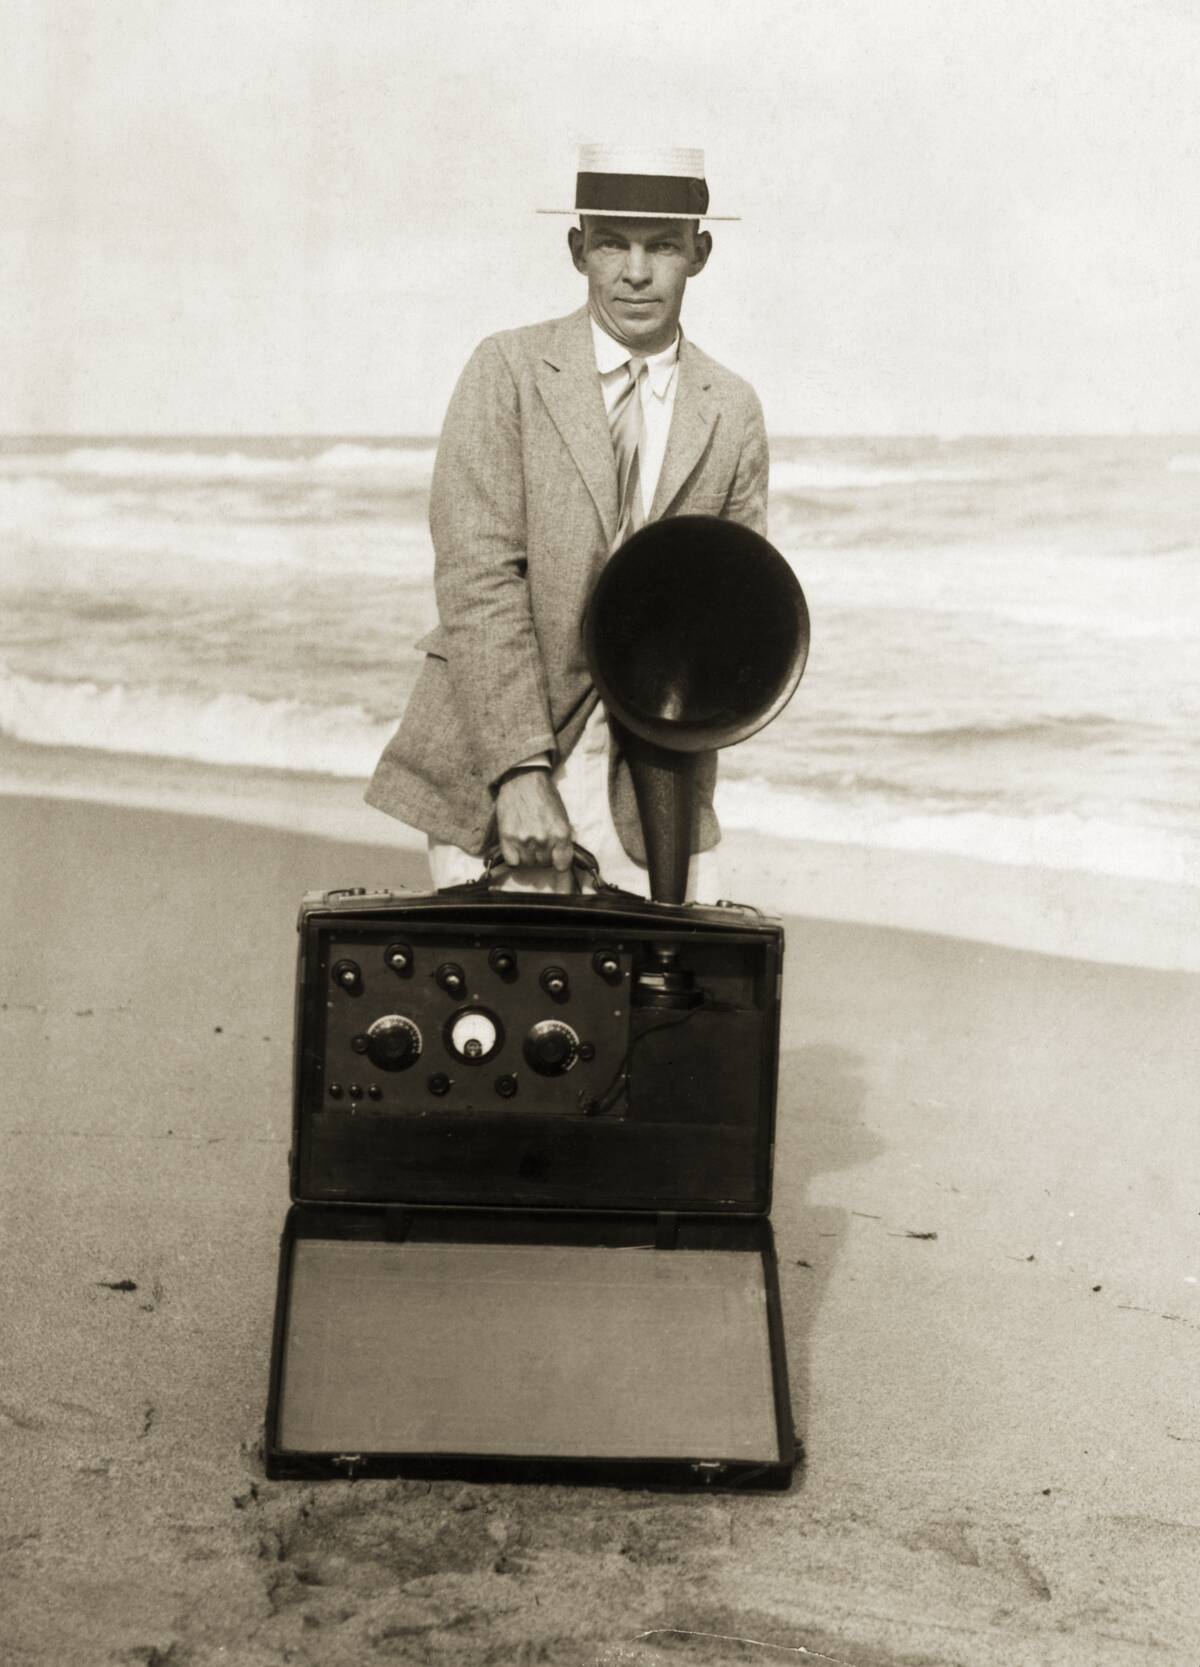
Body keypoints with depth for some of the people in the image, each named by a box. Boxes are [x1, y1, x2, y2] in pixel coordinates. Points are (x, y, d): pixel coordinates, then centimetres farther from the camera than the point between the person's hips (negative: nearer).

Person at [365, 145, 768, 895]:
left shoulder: (735, 413, 7)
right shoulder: (508, 371, -3)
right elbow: (476, 578, -12)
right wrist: (519, 770, -20)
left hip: (649, 791, 3)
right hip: (487, 780, -2)